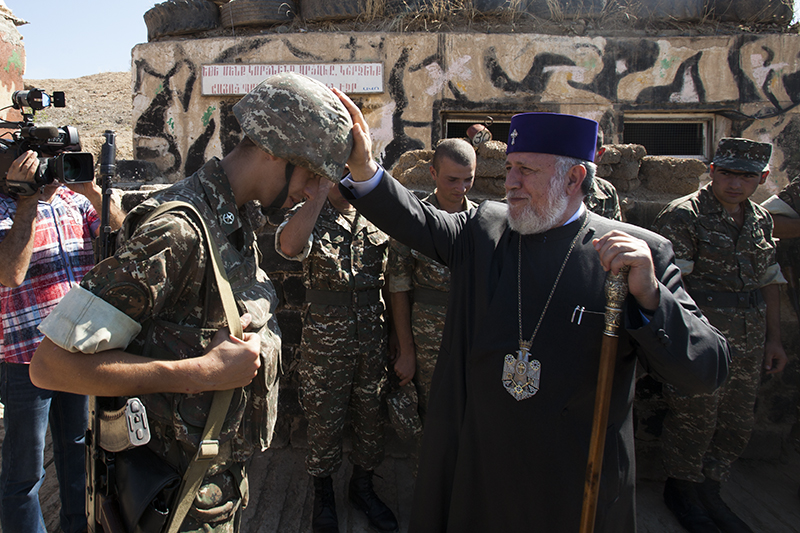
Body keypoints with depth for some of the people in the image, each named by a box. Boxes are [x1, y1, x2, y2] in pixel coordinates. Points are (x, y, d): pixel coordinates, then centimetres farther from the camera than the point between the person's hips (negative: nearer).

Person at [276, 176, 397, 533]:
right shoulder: (307, 215, -5)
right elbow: (289, 245, -30)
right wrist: (321, 191, -29)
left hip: (373, 339, 3)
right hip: (325, 340, -3)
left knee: (371, 414, 15)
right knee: (325, 419, 11)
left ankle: (362, 487, 39)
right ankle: (323, 495, 35)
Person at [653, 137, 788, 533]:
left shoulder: (760, 220, 11)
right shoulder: (682, 216, -11)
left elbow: (769, 280, 18)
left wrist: (773, 338, 17)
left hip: (748, 345, 7)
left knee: (736, 426, 15)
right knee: (693, 421, 5)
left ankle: (708, 493, 35)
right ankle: (681, 491, 29)